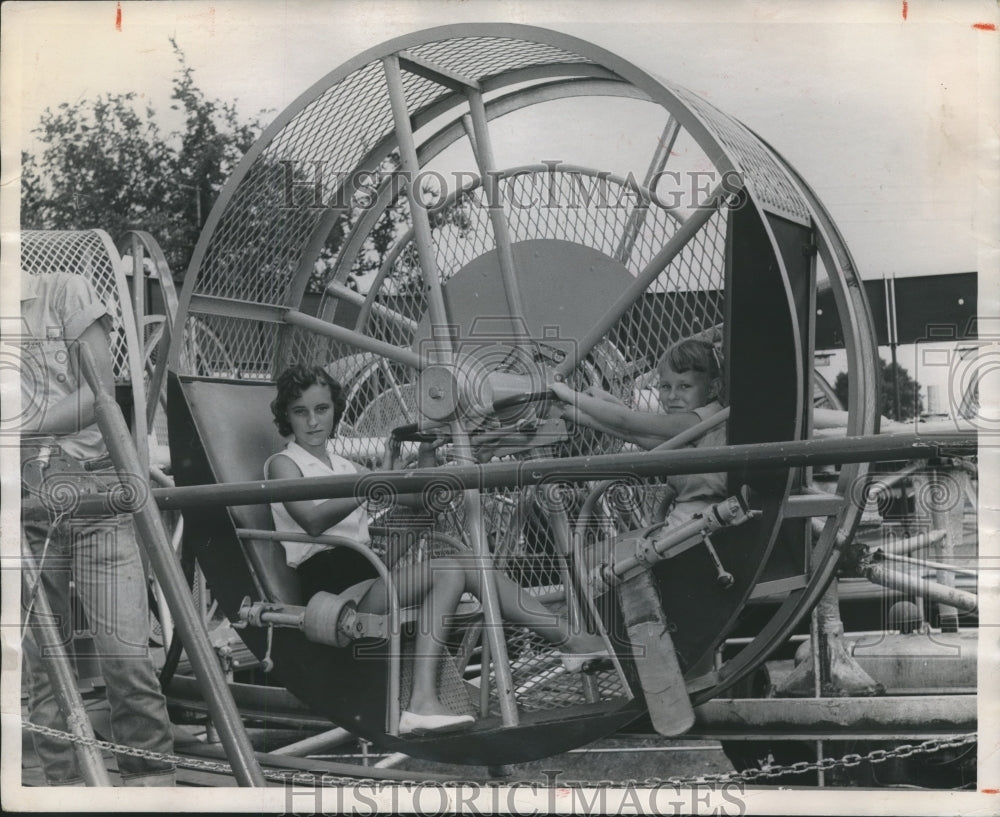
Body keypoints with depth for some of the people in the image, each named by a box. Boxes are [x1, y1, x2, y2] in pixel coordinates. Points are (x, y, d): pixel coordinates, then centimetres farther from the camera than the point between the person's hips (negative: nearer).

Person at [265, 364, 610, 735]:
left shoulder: (344, 466, 25)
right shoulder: (283, 463, 3)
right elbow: (312, 519, -17)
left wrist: (426, 455, 8)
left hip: (364, 571, 7)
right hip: (326, 581, -7)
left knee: (471, 568, -12)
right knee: (449, 571, -25)